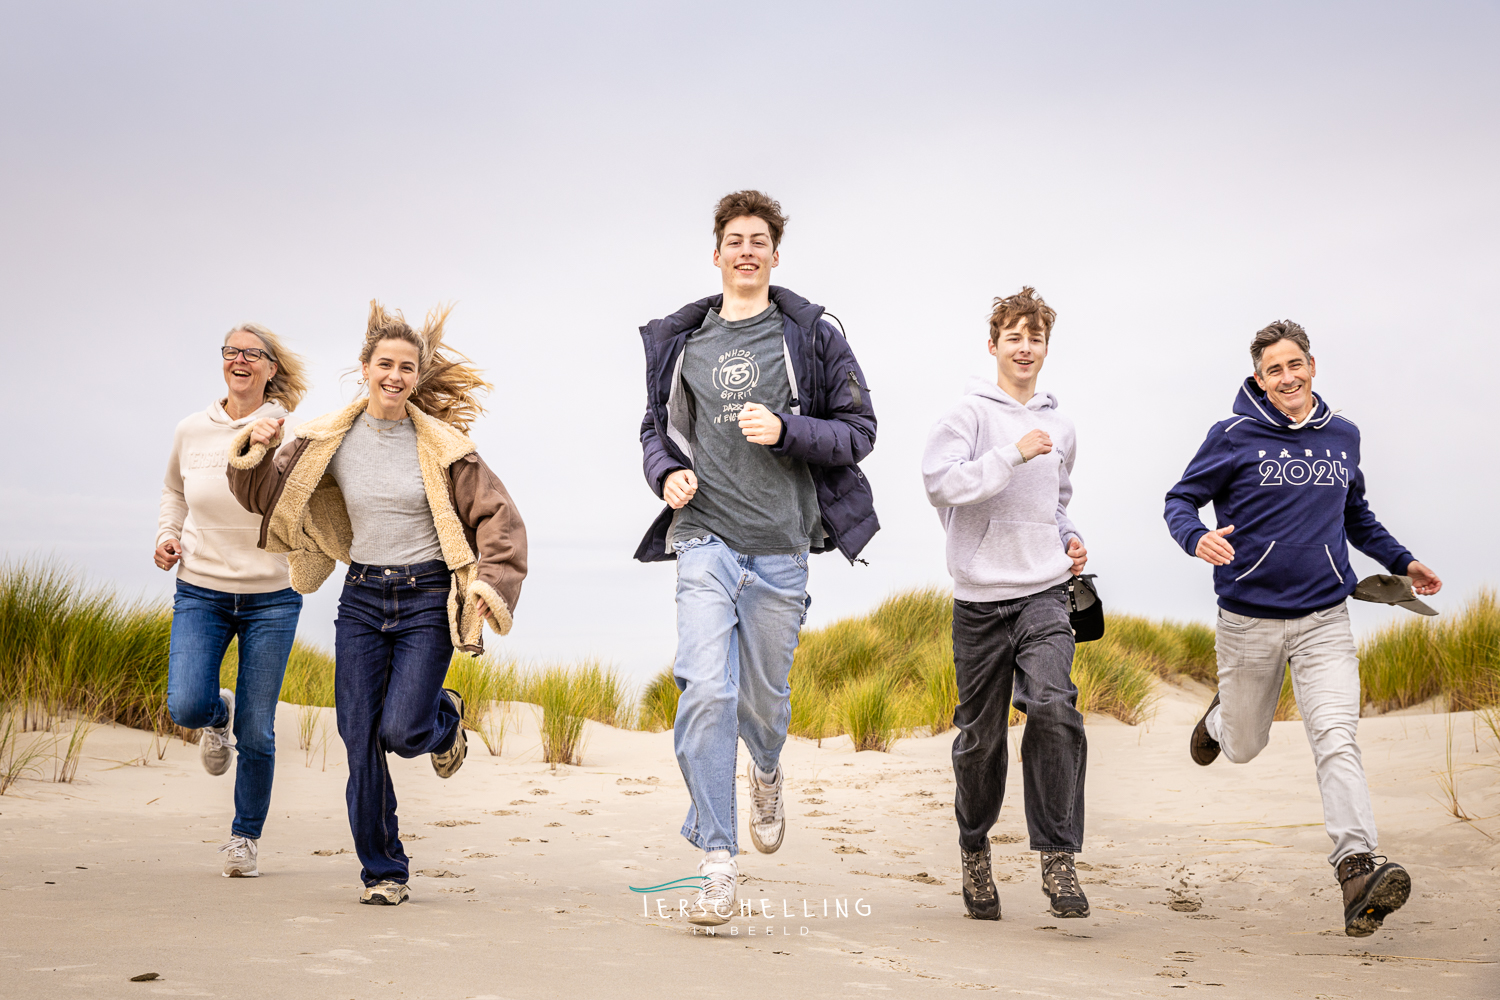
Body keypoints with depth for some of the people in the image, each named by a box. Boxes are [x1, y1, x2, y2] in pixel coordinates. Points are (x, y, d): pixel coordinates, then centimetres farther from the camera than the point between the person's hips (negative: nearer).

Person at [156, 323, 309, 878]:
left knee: (256, 733, 1)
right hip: (201, 592, 2)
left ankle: (246, 836, 23)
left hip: (272, 597, -2)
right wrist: (167, 536, 4)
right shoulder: (192, 430, 3)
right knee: (186, 706, -18)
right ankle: (217, 713, 21)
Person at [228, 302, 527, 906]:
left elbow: (497, 518, -3)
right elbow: (267, 495, 10)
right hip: (362, 600, 3)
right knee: (361, 743, 0)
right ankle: (383, 873, 15)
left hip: (427, 600, -2)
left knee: (401, 732, -15)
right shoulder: (330, 441, 2)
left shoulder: (442, 446, -5)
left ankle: (446, 720, 24)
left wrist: (490, 586, -15)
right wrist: (256, 452, -10)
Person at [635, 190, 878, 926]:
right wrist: (666, 472, -1)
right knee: (706, 692, -13)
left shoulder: (811, 336, 3)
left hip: (780, 547, 0)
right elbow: (656, 426, 20)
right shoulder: (682, 341, 10)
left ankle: (767, 772, 47)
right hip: (704, 540, 1)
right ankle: (717, 864, -7)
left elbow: (858, 431, 2)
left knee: (763, 697, 10)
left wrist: (786, 430, -14)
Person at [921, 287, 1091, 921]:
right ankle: (974, 846, 28)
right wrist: (1013, 453, -19)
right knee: (981, 733, 5)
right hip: (980, 595, -3)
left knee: (1054, 707, -20)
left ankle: (1057, 856, -14)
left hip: (1044, 591, 3)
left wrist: (1069, 540, 15)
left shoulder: (1060, 428, 17)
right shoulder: (969, 413, 0)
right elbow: (939, 480, -16)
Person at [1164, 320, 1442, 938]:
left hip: (1324, 618, 2)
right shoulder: (1234, 437, -5)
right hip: (1248, 618, -1)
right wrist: (1197, 538, -23)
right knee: (1243, 747, 15)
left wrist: (1401, 562, 18)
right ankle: (1221, 714, 50)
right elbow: (1180, 500, -1)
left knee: (1336, 739, -17)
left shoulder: (1343, 436, 9)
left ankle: (1356, 865, -24)